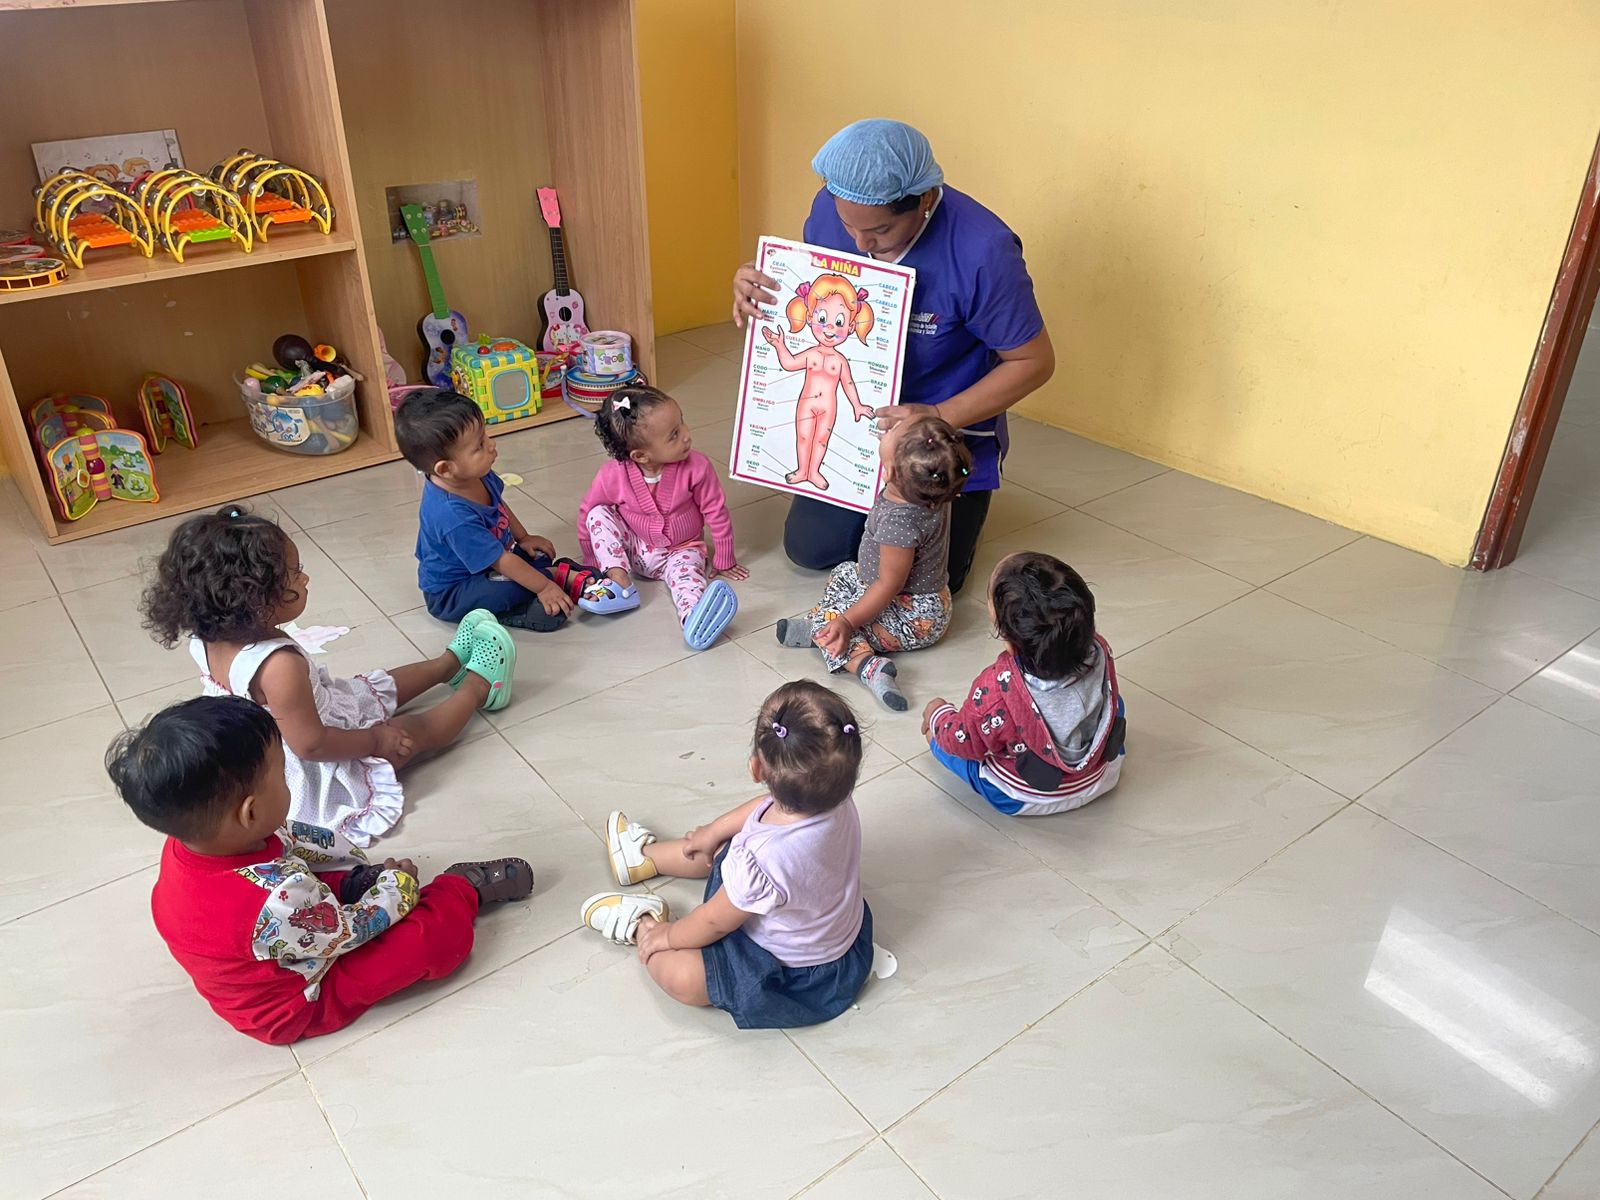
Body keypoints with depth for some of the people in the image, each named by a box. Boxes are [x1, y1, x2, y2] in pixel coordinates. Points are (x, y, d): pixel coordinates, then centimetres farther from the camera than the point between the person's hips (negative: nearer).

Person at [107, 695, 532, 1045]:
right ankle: (464, 887, 11)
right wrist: (396, 887, -7)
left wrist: (356, 861, 5)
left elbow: (294, 839, 0)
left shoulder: (187, 844, -18)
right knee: (445, 933, -11)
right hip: (300, 1005, -8)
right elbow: (348, 933, -23)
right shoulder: (278, 901, -42)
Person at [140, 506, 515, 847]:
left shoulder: (207, 638, -13)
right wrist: (375, 740, -18)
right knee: (420, 730, 8)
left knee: (381, 687, 23)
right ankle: (477, 687, 31)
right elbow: (311, 745, -32)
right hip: (318, 775, -9)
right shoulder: (279, 665, -40)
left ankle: (449, 663, 45)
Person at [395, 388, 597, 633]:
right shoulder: (454, 517, -39)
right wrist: (543, 587, -22)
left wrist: (523, 537, 11)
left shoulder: (475, 474, -13)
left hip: (481, 564, 10)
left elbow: (499, 504, 12)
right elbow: (501, 561, -30)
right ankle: (561, 576, -5)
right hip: (450, 593, -9)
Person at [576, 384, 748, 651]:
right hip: (633, 549, 2)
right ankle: (620, 581, -27)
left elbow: (716, 513, -12)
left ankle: (694, 618, -63)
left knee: (685, 569, -33)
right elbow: (587, 511, -4)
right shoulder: (612, 476, -22)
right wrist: (594, 563, 2)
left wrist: (724, 561, -3)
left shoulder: (696, 467, -24)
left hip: (681, 551, -2)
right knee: (599, 514, -17)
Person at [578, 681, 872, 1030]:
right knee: (723, 846, 20)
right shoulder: (836, 800, -24)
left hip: (796, 970, -7)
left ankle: (641, 924, 19)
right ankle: (646, 855, 44)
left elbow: (714, 922, -23)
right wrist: (714, 830, 15)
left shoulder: (763, 862, -45)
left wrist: (668, 935, -2)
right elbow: (767, 805, 1)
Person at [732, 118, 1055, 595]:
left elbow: (1033, 362, -20)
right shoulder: (830, 208, -15)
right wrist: (752, 286, -19)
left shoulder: (984, 251, -31)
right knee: (810, 548, 5)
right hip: (852, 418, 5)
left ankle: (966, 496, 27)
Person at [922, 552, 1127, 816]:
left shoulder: (997, 688, -38)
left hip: (1023, 800, -4)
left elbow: (964, 742, -19)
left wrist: (936, 714, 3)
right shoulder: (1099, 651, -25)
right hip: (1099, 781, 4)